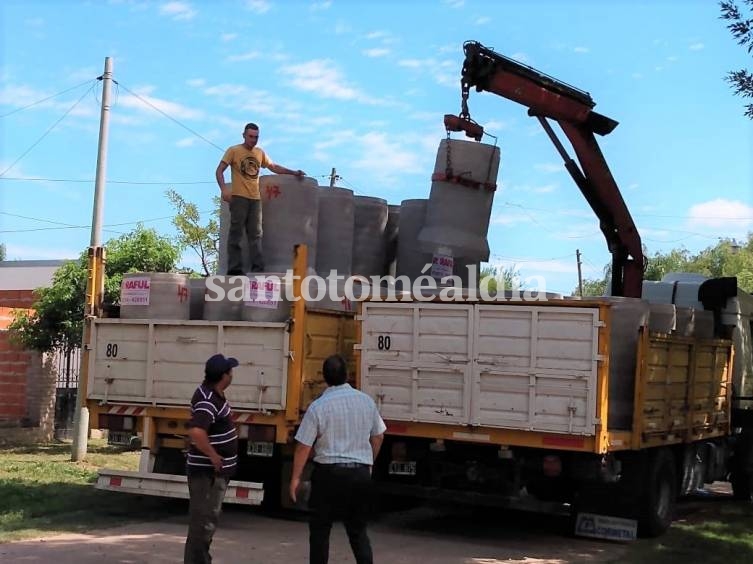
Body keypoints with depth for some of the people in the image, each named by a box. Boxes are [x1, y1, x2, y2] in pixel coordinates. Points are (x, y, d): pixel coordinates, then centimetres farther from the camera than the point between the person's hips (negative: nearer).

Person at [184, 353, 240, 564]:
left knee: (207, 519, 21)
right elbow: (196, 431, -41)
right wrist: (214, 456, -29)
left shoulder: (212, 392, 7)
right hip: (208, 472, -11)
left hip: (215, 471, 11)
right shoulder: (209, 401, -24)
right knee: (203, 522, -5)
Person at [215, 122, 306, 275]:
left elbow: (274, 167, 28)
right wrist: (224, 189, -18)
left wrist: (294, 173, 22)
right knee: (236, 233, -6)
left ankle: (258, 268, -2)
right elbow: (219, 171, -3)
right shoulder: (234, 151, 2)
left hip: (255, 198, 5)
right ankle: (234, 268, -7)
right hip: (239, 197, -5)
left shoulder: (260, 153, 17)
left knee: (256, 235, 1)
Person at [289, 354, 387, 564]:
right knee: (358, 530, 13)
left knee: (319, 529, 10)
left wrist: (296, 478, -1)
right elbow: (378, 436, 13)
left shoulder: (318, 407, -11)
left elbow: (304, 446, -10)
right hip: (361, 472, 4)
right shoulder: (366, 401, 3)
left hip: (329, 472, -4)